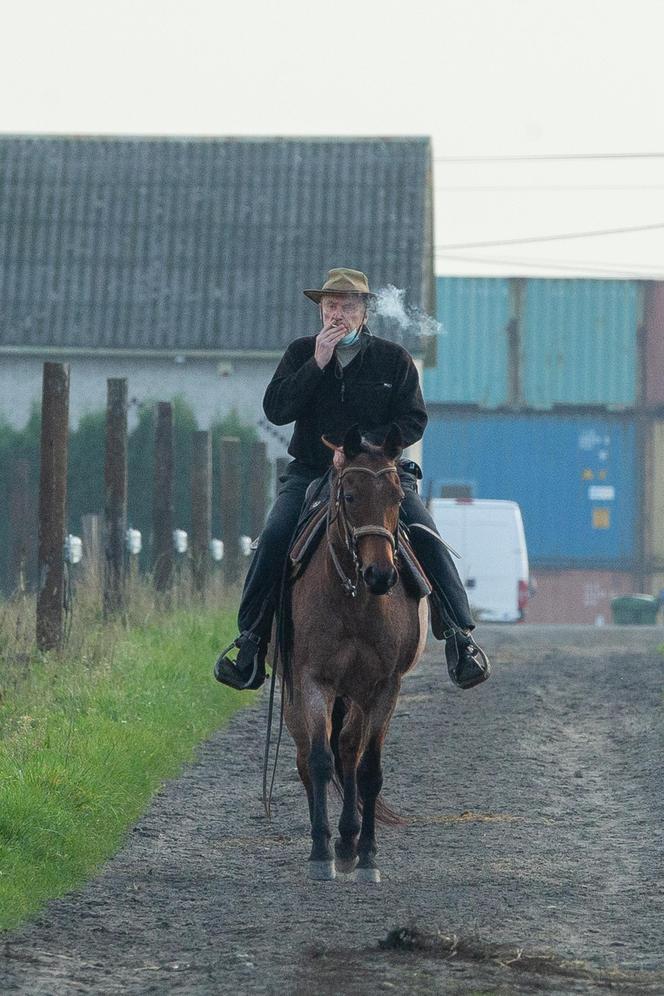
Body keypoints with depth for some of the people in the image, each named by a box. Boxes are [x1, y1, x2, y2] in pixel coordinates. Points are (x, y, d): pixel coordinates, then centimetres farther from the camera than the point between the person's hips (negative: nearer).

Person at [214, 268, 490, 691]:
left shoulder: (393, 358, 3)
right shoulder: (301, 353, 7)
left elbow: (414, 421, -1)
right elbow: (275, 410, -5)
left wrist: (367, 444, -17)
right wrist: (318, 363, -14)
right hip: (310, 472, 1)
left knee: (427, 540, -21)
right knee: (275, 537, -23)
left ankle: (460, 633, -14)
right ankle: (251, 637, -16)